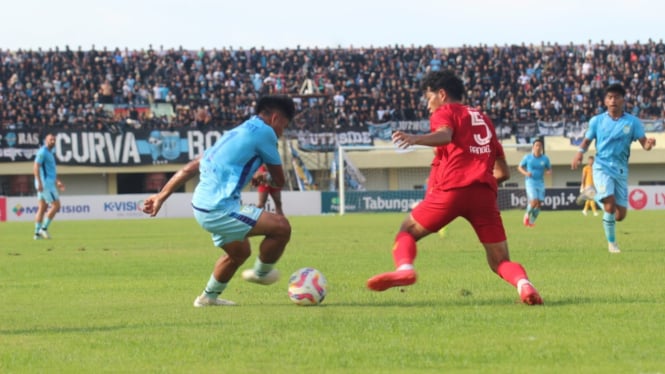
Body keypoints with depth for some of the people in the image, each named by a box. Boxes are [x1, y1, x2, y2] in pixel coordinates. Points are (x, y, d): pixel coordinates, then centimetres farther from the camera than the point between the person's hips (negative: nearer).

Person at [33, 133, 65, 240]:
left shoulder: (49, 153, 20)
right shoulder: (43, 152, -11)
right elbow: (36, 167, -20)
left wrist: (57, 182, 25)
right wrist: (39, 182, -27)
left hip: (48, 184, 10)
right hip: (45, 184, -10)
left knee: (42, 209, 7)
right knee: (56, 206, -9)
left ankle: (37, 233, 5)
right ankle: (44, 228, -8)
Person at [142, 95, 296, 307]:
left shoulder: (234, 134, 21)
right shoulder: (263, 132, -5)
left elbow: (190, 168, 21)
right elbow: (279, 181, 2)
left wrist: (161, 196, 24)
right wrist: (264, 180, 25)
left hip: (202, 207, 10)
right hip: (220, 210, -10)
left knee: (240, 251, 29)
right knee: (281, 227, -8)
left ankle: (209, 297, 42)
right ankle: (261, 272, 16)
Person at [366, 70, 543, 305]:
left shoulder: (445, 112, 12)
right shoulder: (483, 119, 30)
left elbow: (444, 135, -15)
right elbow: (503, 172, 27)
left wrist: (416, 139, -32)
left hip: (452, 189, -4)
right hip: (485, 193, 4)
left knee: (408, 230, 14)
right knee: (500, 262, 6)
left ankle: (404, 268, -16)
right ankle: (523, 283, -26)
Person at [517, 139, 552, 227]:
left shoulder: (545, 159, 2)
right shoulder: (527, 157, -2)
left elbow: (549, 169, 14)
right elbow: (520, 167, 9)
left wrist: (548, 172, -11)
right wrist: (525, 173, -11)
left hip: (540, 183, 3)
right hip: (530, 182, -3)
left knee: (539, 203, -2)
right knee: (534, 201, -20)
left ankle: (532, 221, 18)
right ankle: (527, 215, 10)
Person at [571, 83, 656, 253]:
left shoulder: (632, 122, 0)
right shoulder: (597, 121, 1)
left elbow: (644, 143, -5)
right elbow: (587, 140, 12)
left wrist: (649, 143, -29)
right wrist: (580, 152, -10)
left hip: (621, 169, 2)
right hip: (602, 167, -2)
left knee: (620, 214, 2)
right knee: (610, 205, -22)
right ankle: (611, 242, -3)